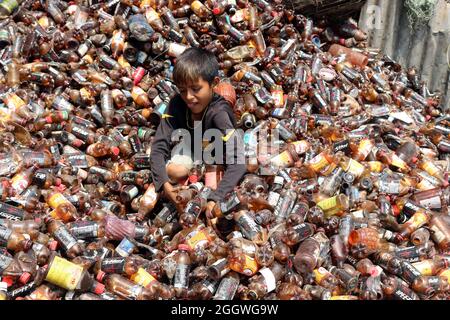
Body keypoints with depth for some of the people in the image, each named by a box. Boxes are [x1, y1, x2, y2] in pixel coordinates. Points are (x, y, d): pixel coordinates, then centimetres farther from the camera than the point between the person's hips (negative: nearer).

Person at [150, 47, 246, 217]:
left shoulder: (218, 112, -37)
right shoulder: (177, 104, -25)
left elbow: (238, 162, -44)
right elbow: (159, 147, -26)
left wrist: (216, 198, -53)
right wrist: (164, 183, -42)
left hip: (216, 156, -2)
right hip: (191, 147, 2)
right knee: (175, 171, -27)